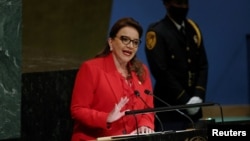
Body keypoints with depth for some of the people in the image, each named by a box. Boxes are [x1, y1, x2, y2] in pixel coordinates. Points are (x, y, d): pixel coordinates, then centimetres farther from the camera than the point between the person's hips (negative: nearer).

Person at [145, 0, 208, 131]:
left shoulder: (193, 29, 12)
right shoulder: (157, 32, -7)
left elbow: (203, 65, 9)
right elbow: (161, 72, -13)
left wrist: (198, 96, -6)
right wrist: (185, 100, -14)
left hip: (193, 109, 5)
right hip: (168, 109, -5)